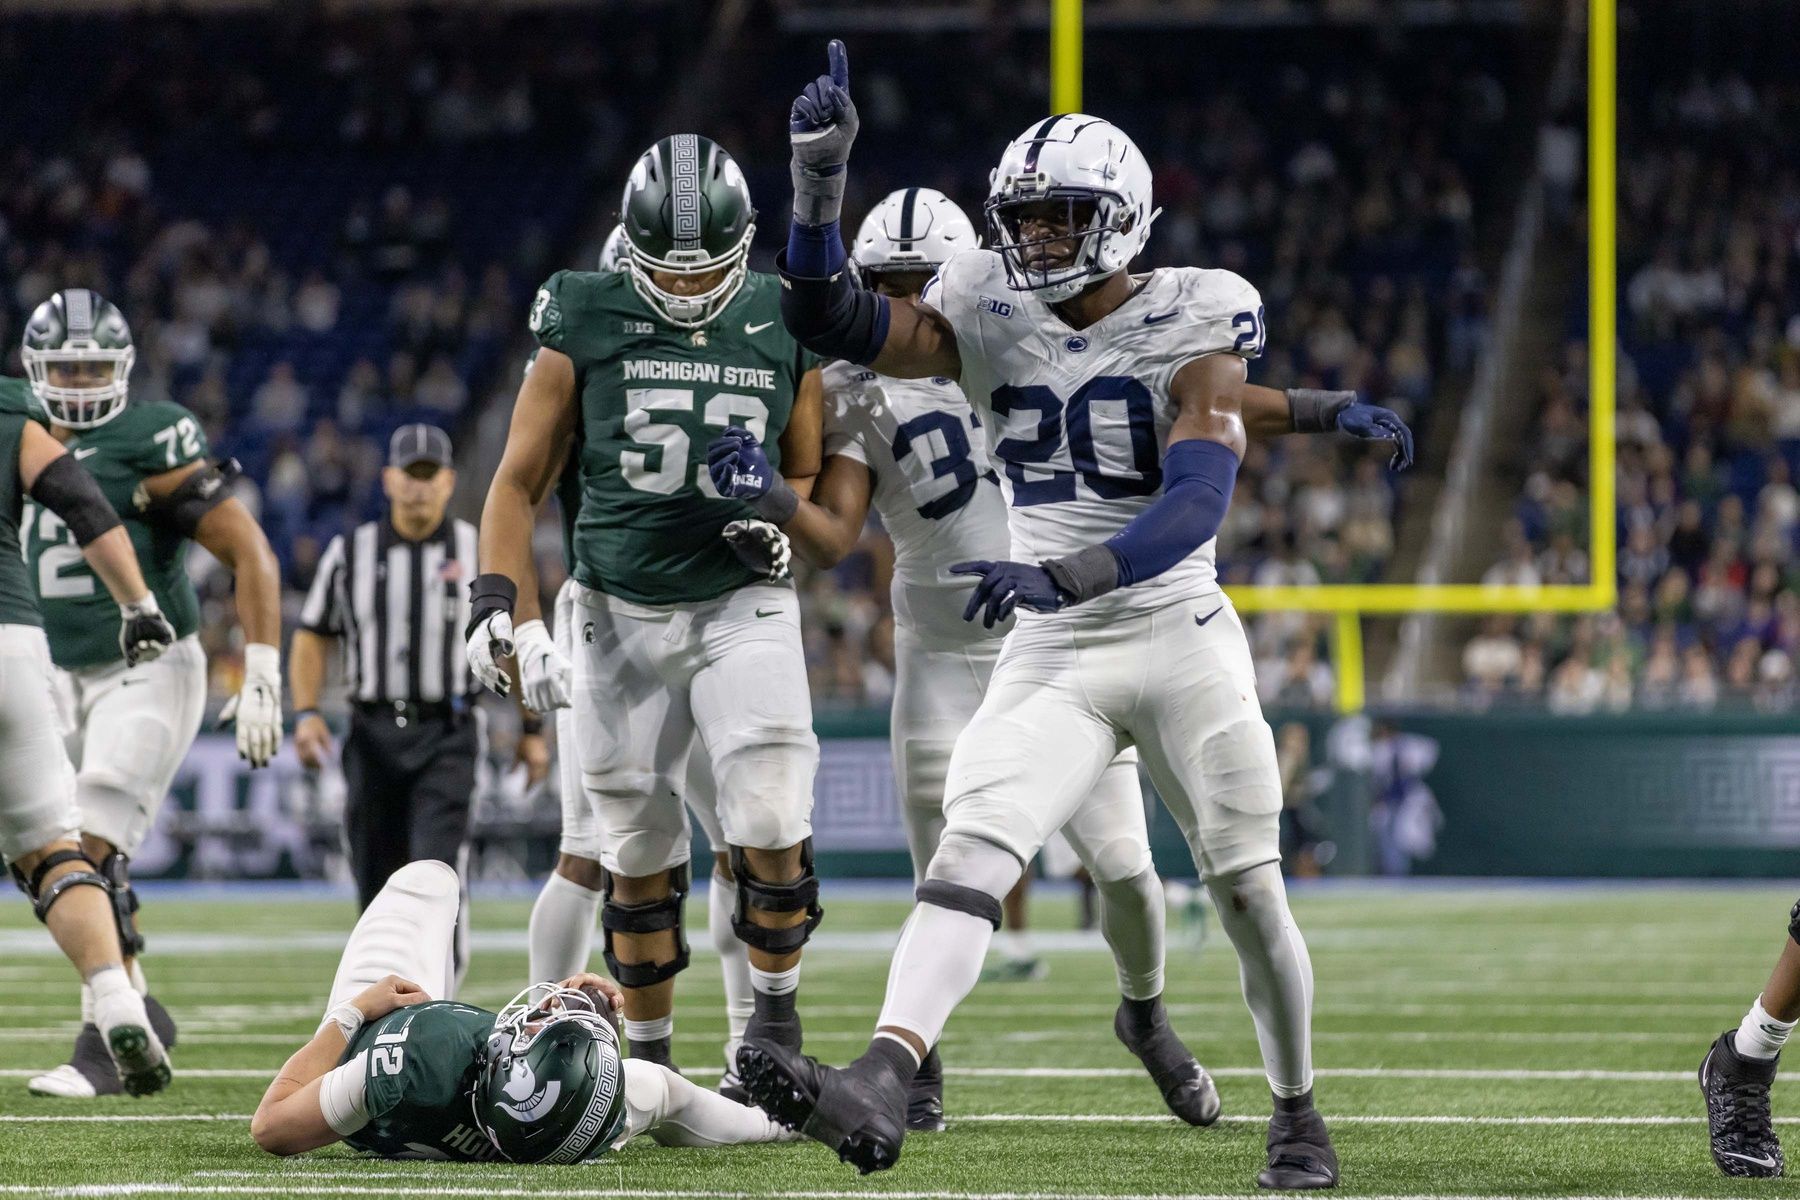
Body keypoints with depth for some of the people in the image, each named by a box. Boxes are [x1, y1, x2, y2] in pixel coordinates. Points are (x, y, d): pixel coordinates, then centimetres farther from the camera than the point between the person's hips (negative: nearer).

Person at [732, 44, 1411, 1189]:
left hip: (1183, 642, -2)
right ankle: (880, 1085, -37)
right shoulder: (988, 312, 3)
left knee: (1248, 892, 6)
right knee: (969, 850, -19)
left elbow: (1195, 507, -21)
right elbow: (827, 320, -2)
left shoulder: (1189, 324, -8)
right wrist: (821, 175, -16)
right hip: (1051, 661, 2)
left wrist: (1059, 578, -36)